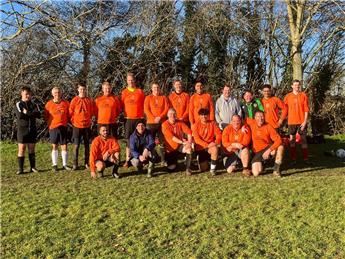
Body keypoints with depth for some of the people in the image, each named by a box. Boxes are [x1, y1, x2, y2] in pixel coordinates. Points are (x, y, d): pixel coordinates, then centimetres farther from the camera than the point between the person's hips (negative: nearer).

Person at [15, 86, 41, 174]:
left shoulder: (34, 104, 10)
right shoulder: (19, 104, 1)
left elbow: (38, 114, -7)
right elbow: (20, 115, -16)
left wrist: (26, 112, -12)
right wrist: (32, 113, -11)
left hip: (32, 130, 3)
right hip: (22, 130, -3)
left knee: (32, 149, 7)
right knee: (21, 149, -3)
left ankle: (33, 167, 13)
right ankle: (20, 169, 2)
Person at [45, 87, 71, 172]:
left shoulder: (66, 103, 3)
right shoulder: (49, 104, 1)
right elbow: (46, 116, 7)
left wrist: (66, 121, 0)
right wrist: (50, 123, 0)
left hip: (63, 127, 1)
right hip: (53, 128, 0)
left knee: (64, 146, 1)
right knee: (54, 146, 7)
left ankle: (65, 164, 12)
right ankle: (54, 165, 15)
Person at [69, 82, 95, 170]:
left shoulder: (89, 100, 1)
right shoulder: (74, 100, -3)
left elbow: (92, 112, 9)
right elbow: (71, 112, 2)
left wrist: (89, 120, 7)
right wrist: (73, 121, 0)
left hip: (87, 126, 2)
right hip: (77, 126, -2)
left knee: (87, 145, 9)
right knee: (76, 145, -2)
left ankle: (86, 163, 18)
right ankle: (75, 164, 4)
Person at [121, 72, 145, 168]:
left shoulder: (140, 91, 7)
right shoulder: (124, 92, 6)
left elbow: (144, 105, 10)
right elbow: (121, 105, 7)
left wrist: (143, 115, 5)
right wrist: (124, 115, -1)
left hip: (139, 118, 0)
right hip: (128, 119, 0)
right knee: (129, 140, 0)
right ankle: (127, 160, 3)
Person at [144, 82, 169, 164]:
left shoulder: (164, 98, 11)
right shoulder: (148, 98, 7)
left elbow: (167, 108, 2)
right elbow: (146, 109, -3)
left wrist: (160, 117, -12)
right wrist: (154, 118, -14)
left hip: (162, 122, 1)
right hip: (151, 122, -1)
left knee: (162, 141, 2)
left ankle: (163, 159, 6)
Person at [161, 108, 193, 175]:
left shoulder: (180, 123, 0)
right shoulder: (165, 125, -11)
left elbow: (189, 132, -10)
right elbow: (171, 137, -21)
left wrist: (189, 142, -28)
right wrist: (182, 142, -29)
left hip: (180, 145, 2)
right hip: (171, 148, -2)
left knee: (189, 149, -32)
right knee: (171, 168, -6)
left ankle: (188, 169, -23)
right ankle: (173, 160, 30)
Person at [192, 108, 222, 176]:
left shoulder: (212, 123, -1)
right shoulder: (196, 125, -6)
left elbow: (219, 134, -4)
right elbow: (197, 139, -13)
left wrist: (216, 142, -23)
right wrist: (207, 145, -23)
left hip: (211, 146, 1)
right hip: (200, 147, 0)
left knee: (215, 149, -37)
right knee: (202, 169, -3)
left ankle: (213, 169, -21)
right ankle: (202, 161, 35)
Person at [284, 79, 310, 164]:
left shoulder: (303, 95, 2)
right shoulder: (288, 96, 3)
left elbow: (306, 109, 0)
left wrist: (305, 121, -7)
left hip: (302, 122, 0)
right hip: (291, 122, 1)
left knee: (304, 139, 3)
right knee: (292, 140, 3)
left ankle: (305, 158, 10)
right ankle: (293, 159, 10)